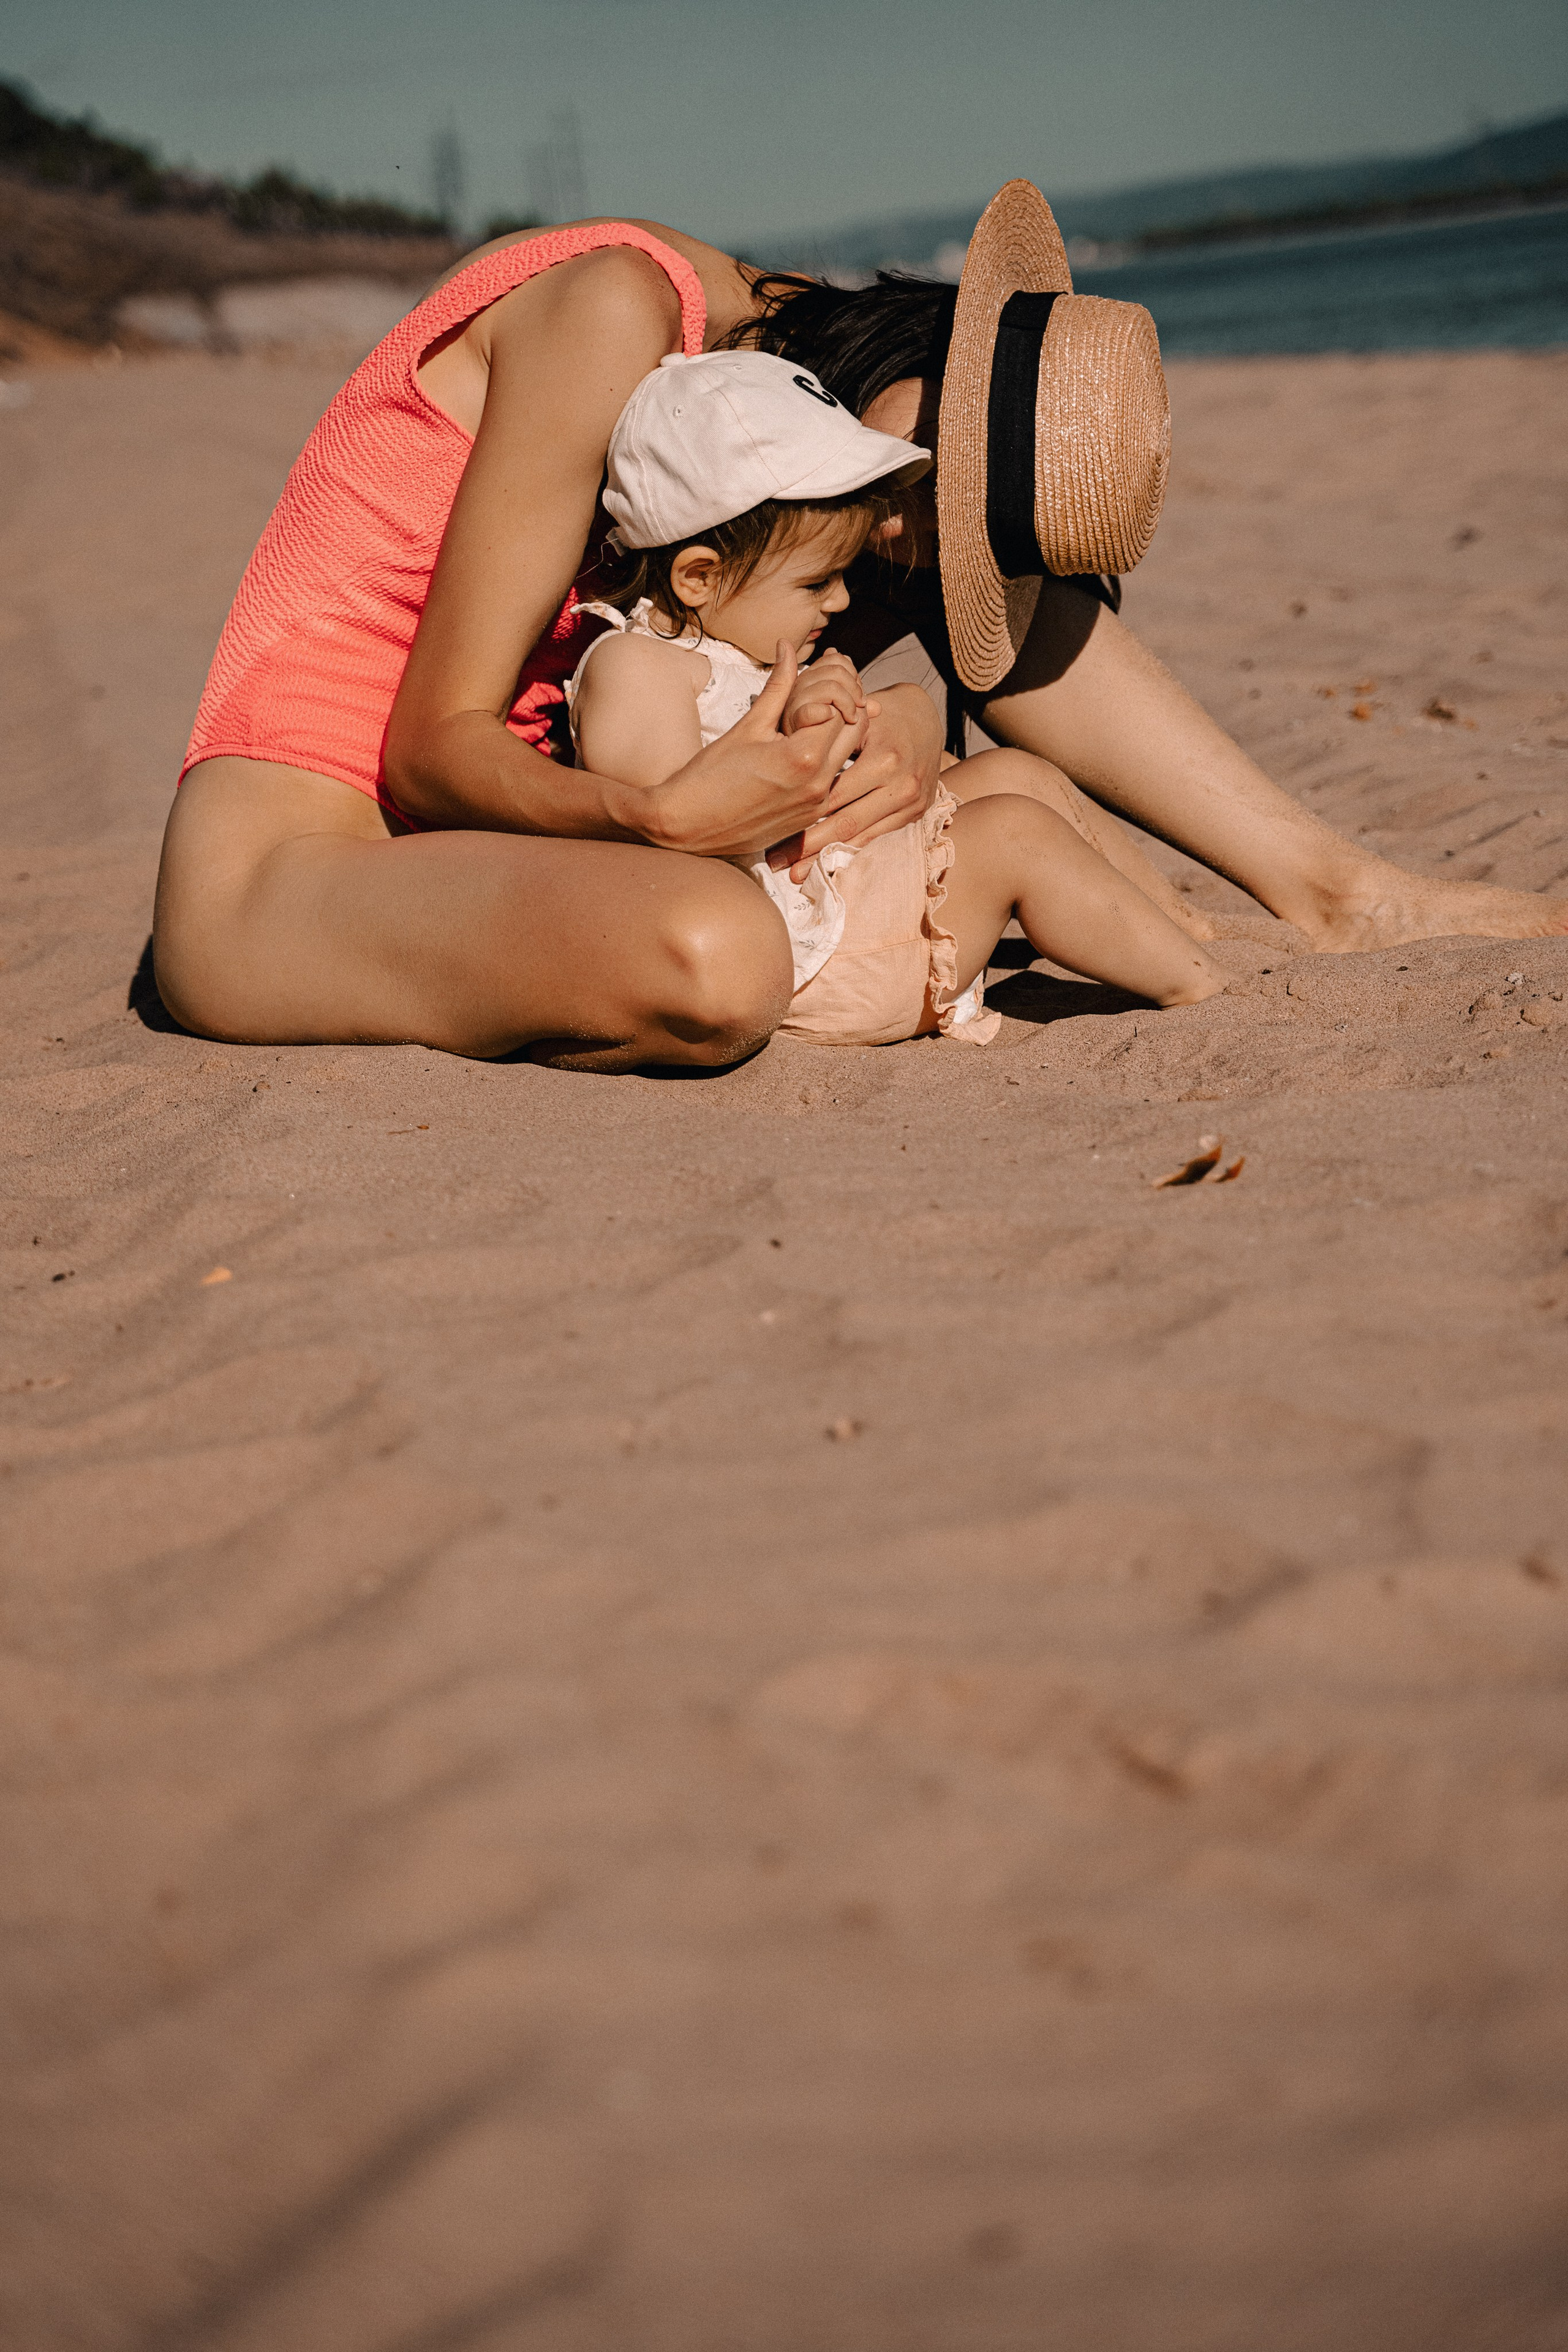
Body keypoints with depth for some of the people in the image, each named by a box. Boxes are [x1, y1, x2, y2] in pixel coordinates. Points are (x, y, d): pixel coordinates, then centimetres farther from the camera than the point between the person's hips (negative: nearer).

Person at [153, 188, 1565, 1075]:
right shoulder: (620, 307, -20)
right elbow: (437, 743, -21)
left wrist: (905, 737, -17)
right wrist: (662, 819, -38)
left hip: (463, 837, 8)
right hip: (281, 876, -8)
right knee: (718, 960, -40)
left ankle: (1329, 889, 8)